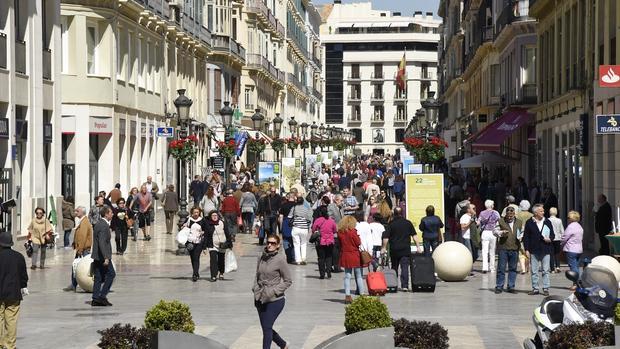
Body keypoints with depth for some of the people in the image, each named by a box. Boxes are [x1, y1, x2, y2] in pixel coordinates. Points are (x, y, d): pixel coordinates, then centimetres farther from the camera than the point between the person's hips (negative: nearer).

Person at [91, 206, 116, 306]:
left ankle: (95, 299, 8)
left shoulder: (98, 224, 14)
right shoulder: (104, 226, -16)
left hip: (97, 256, 9)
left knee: (98, 277, 9)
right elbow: (102, 242, -24)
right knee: (111, 274, -1)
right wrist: (106, 257, -27)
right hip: (102, 256, -9)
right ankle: (102, 296, -3)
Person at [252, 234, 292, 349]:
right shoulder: (261, 257, 4)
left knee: (267, 328, -8)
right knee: (266, 328, 14)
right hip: (260, 299, 6)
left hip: (275, 300, -6)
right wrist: (255, 288, 0)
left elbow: (288, 281, -7)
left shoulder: (280, 259, -12)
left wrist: (273, 291, -15)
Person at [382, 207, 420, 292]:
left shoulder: (391, 224, -2)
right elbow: (414, 236, 3)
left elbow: (386, 237, -5)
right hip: (406, 249, 0)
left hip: (394, 250, 0)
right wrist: (418, 246, 7)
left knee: (394, 267, 14)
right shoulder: (408, 223, 3)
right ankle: (405, 286, -15)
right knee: (405, 267, -4)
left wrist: (384, 248, 2)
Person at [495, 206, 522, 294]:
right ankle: (499, 286, 4)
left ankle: (511, 287, 13)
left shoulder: (518, 222, 14)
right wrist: (501, 233, -16)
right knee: (501, 268, -3)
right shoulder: (501, 221, 3)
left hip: (514, 248, 3)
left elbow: (521, 233, 24)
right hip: (503, 247, -3)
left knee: (513, 268, 6)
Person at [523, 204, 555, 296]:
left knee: (545, 271, 1)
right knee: (534, 271, 4)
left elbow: (552, 234, 14)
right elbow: (525, 237, 2)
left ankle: (546, 288, 7)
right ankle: (535, 288, 11)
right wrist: (526, 249, -5)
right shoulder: (529, 223, 2)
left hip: (545, 250, 1)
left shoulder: (547, 222, 8)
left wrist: (550, 239, -9)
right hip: (534, 250, -1)